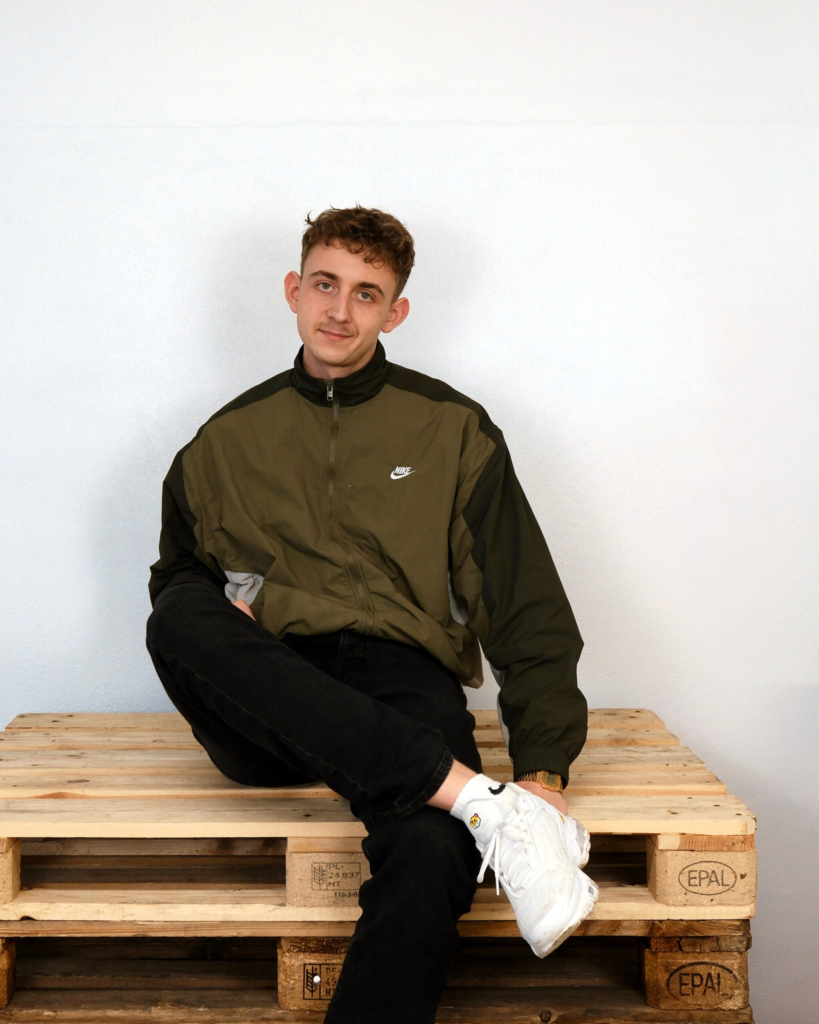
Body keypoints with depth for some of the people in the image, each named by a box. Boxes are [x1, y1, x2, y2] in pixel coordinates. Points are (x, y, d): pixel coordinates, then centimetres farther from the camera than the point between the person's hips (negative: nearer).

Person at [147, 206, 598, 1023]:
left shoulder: (452, 428, 10)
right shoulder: (226, 441, 16)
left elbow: (530, 614, 4)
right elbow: (177, 579, 28)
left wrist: (545, 771, -10)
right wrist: (226, 611, 2)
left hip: (400, 687, -2)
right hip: (268, 708, 3)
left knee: (428, 859, -36)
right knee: (179, 616, -33)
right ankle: (479, 802, -36)